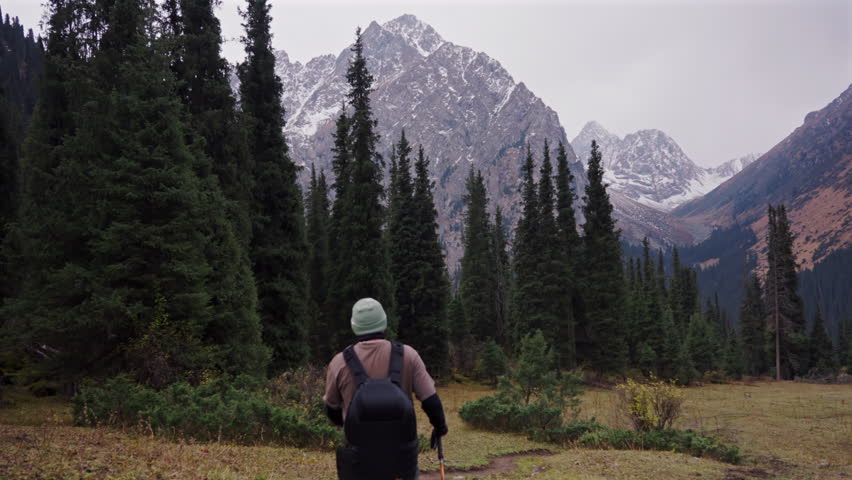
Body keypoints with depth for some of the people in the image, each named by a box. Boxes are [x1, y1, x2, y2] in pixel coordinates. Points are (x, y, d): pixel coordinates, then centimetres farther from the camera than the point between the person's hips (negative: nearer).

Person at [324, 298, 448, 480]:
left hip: (360, 463, -1)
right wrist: (440, 426, 15)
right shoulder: (407, 355, -8)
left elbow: (332, 410, 6)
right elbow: (431, 401, -6)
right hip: (401, 458, 1)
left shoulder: (339, 363, -9)